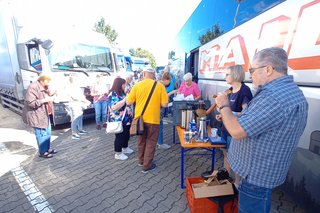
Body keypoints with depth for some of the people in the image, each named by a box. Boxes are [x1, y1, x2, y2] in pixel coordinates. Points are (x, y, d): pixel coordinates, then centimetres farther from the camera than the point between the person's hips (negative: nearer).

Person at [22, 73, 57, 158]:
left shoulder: (45, 87, 9)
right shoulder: (33, 87, -19)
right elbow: (31, 103, -24)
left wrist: (52, 95, 3)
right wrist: (45, 100, -26)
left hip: (45, 114, 10)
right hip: (37, 116, -10)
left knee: (47, 133, 16)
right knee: (42, 134, -2)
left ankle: (47, 149, 30)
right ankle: (43, 152, 12)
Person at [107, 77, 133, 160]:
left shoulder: (122, 93, 11)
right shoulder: (113, 94, -15)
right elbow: (115, 107, -29)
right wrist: (126, 98, -27)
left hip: (126, 119, 9)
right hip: (118, 121, -9)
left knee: (127, 135, 19)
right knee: (119, 136, 3)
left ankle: (125, 148, 40)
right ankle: (118, 154, 20)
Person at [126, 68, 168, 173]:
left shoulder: (137, 85, -5)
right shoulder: (160, 86, -8)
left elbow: (128, 102, -3)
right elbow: (164, 104, -10)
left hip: (140, 118, 3)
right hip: (153, 119, -2)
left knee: (141, 140, 21)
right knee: (151, 142, 12)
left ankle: (141, 161, 37)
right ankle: (147, 165, 21)